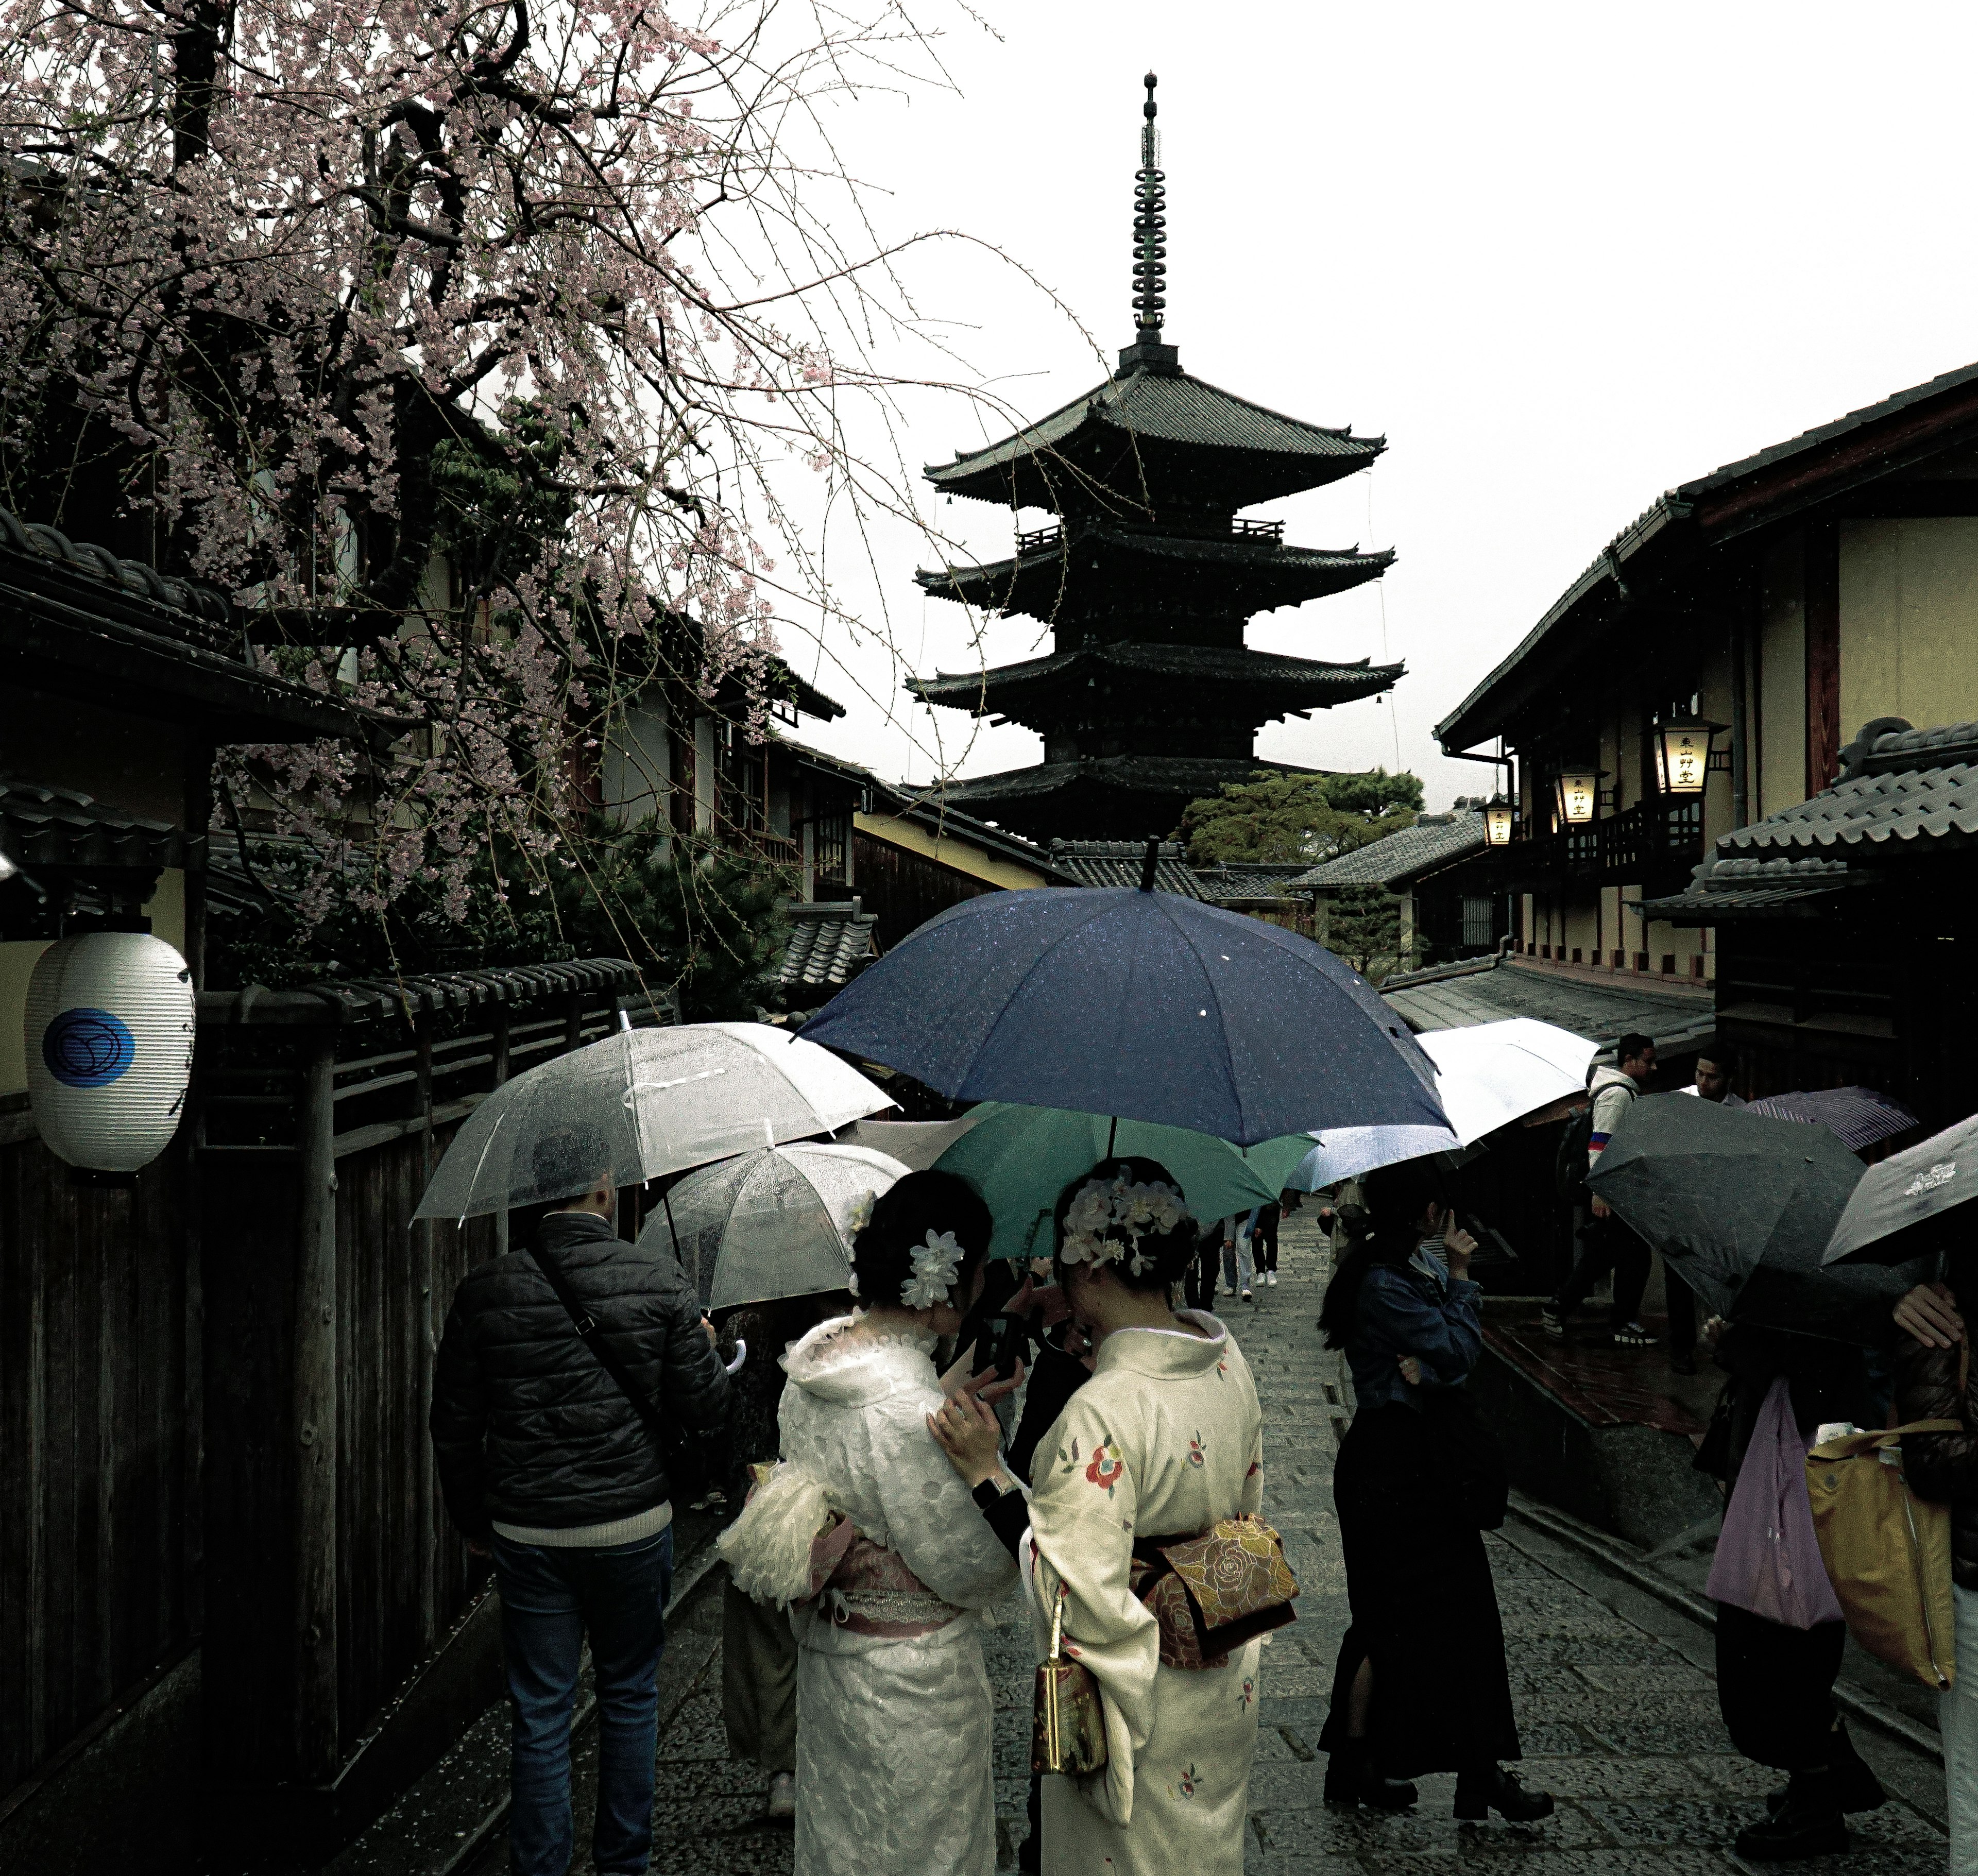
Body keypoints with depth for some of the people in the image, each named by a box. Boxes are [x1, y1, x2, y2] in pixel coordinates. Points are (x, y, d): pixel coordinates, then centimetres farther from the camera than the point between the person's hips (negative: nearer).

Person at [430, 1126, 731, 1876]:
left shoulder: (485, 1289, -6)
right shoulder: (660, 1282, -11)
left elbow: (454, 1424, 1)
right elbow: (705, 1412, -7)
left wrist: (472, 1519, 15)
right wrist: (706, 1349, 14)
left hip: (526, 1534, 1)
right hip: (635, 1527, 0)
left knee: (540, 1715, 12)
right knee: (629, 1696, 19)